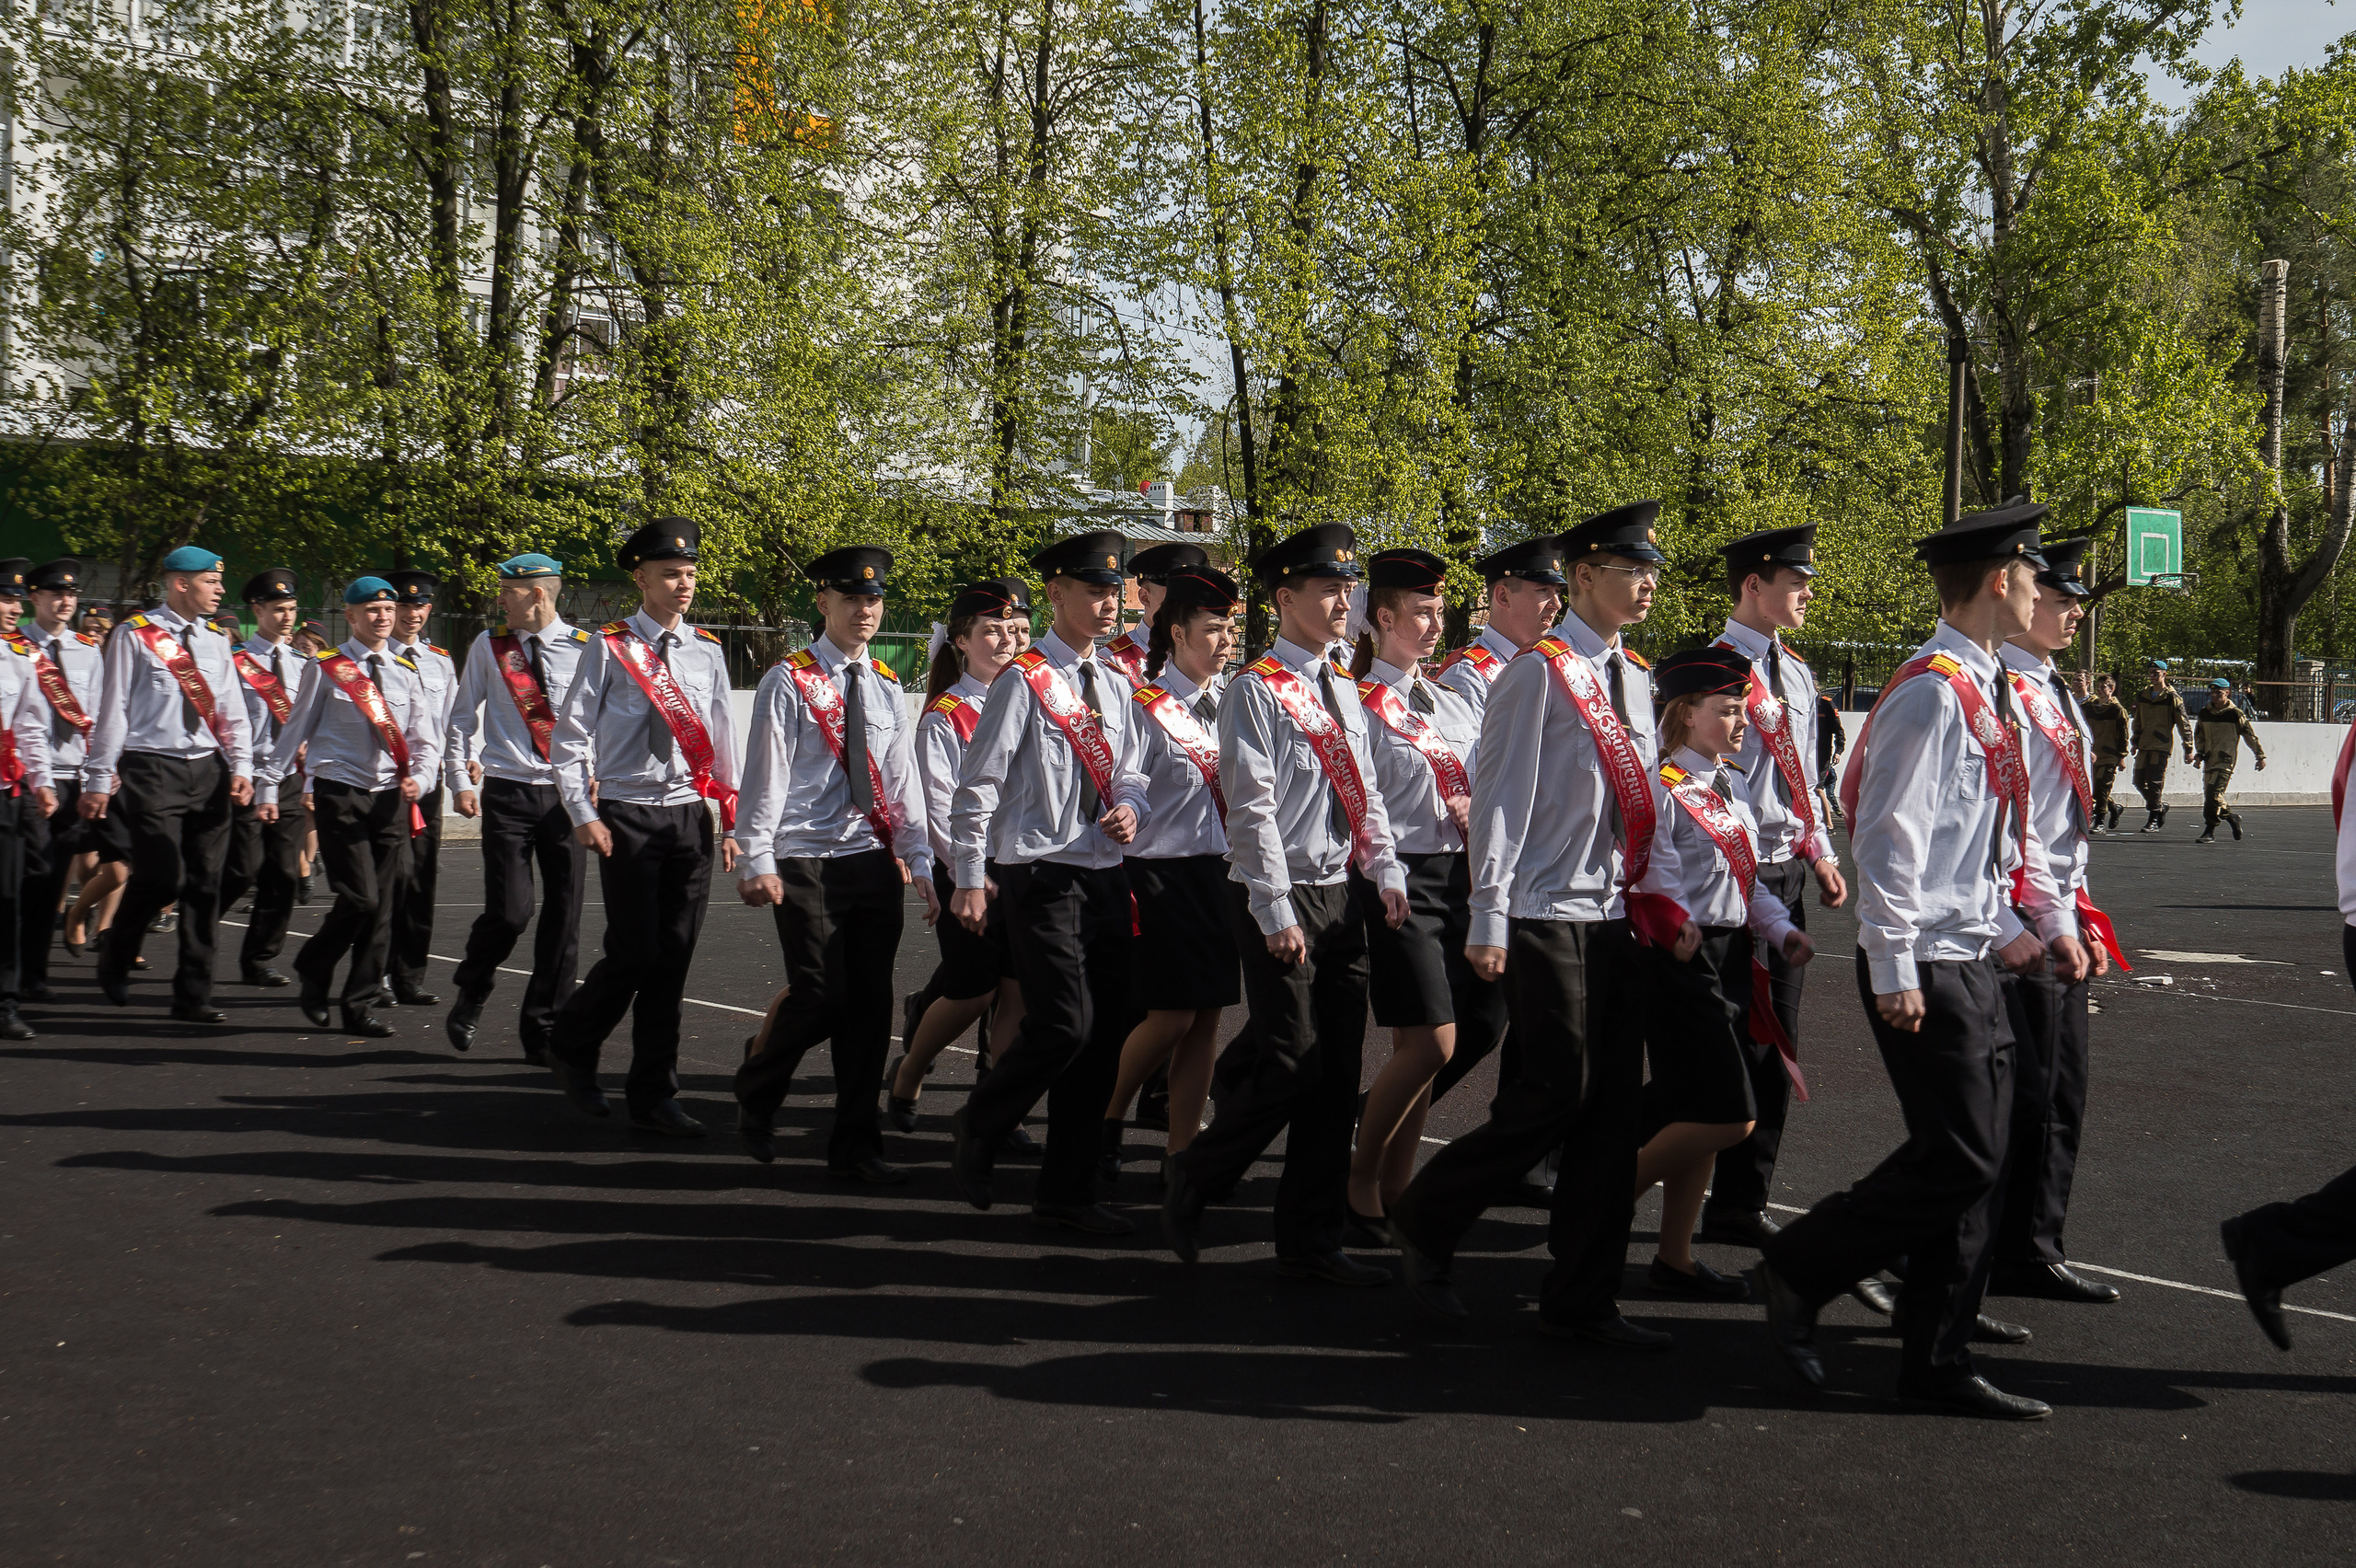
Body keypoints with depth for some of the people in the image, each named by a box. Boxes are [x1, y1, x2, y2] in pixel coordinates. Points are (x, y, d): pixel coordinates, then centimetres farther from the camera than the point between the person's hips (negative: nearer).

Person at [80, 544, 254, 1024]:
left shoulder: (215, 642, 15)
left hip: (208, 771, 5)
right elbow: (113, 709, -2)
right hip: (152, 770, -5)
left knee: (205, 884, 2)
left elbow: (232, 711, 16)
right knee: (161, 878, -12)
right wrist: (99, 780, -3)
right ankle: (114, 958, 17)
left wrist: (241, 768, 2)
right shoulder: (134, 636, -1)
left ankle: (193, 997, 8)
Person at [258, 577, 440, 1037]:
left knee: (381, 905, 2)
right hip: (340, 792, -4)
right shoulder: (326, 668, 2)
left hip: (391, 796, 4)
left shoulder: (407, 672, 12)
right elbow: (296, 730, 7)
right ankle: (311, 973, 13)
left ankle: (360, 1006, 11)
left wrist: (419, 779, -6)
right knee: (360, 898, -13)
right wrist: (269, 786, 5)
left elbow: (426, 740, 13)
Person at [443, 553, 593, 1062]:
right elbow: (463, 717, 13)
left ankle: (543, 1031, 14)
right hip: (506, 792, 0)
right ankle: (471, 993, 20)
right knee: (509, 911, -10)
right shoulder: (489, 647, 6)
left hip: (568, 793, 1)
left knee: (563, 915, 1)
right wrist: (461, 780, 6)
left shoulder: (584, 648, 1)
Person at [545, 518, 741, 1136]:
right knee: (635, 952, -9)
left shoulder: (707, 652, 10)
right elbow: (569, 735, -1)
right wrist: (583, 814, -9)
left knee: (674, 958, 3)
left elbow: (723, 741, 15)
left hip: (691, 816, 4)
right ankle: (572, 1046, 19)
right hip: (627, 817, -4)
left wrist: (734, 820, 11)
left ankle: (653, 1097, 11)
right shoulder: (610, 647, -2)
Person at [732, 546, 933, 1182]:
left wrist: (920, 863, 8)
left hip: (875, 861, 5)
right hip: (806, 863, -5)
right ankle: (755, 1094, 19)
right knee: (819, 998, -10)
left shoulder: (887, 686, 13)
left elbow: (902, 779, 14)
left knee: (871, 1005, 4)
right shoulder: (789, 682, -3)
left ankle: (855, 1146, 13)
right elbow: (766, 774, -6)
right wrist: (757, 860, -12)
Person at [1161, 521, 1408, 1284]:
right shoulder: (1257, 690, -8)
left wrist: (1387, 874, 5)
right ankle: (1191, 1183, 14)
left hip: (1339, 894, 7)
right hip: (1280, 898, -7)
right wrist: (1277, 912, -17)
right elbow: (1251, 809, -14)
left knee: (1338, 1075, 5)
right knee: (1292, 1065, -9)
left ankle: (1312, 1240, 13)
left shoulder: (1343, 691, 15)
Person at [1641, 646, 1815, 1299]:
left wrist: (1781, 927, 6)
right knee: (1726, 1117, -11)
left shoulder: (1731, 784, 14)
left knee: (1698, 1115, 10)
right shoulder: (1661, 790, -13)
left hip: (1729, 958, 9)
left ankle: (1675, 1257, 18)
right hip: (1680, 959, -9)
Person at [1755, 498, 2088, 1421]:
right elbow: (1890, 840, -20)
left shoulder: (1987, 694, 14)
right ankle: (1800, 1272, 5)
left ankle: (1940, 1352, 26)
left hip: (1973, 962, 10)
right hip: (1927, 968, -10)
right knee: (1960, 1157, -9)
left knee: (1976, 1158, 13)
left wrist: (2047, 920, 17)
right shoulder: (1932, 694, -17)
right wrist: (1895, 972, -20)